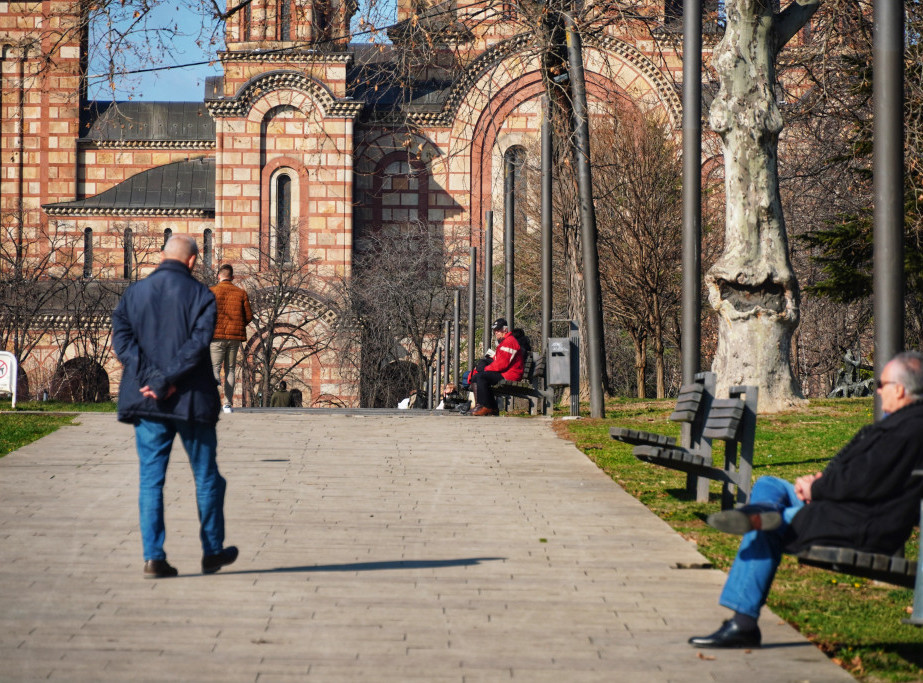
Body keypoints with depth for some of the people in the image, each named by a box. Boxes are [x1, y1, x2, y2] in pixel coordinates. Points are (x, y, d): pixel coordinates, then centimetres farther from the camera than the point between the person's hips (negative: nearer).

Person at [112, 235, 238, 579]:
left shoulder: (134, 293, 6)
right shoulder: (200, 294, -4)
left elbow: (121, 340, -5)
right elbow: (198, 343, -16)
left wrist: (152, 379, -12)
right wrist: (166, 382, -16)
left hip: (146, 400, 3)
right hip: (192, 400, -2)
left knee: (150, 480, 5)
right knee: (206, 477, 12)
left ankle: (153, 557, -1)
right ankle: (212, 551, 20)